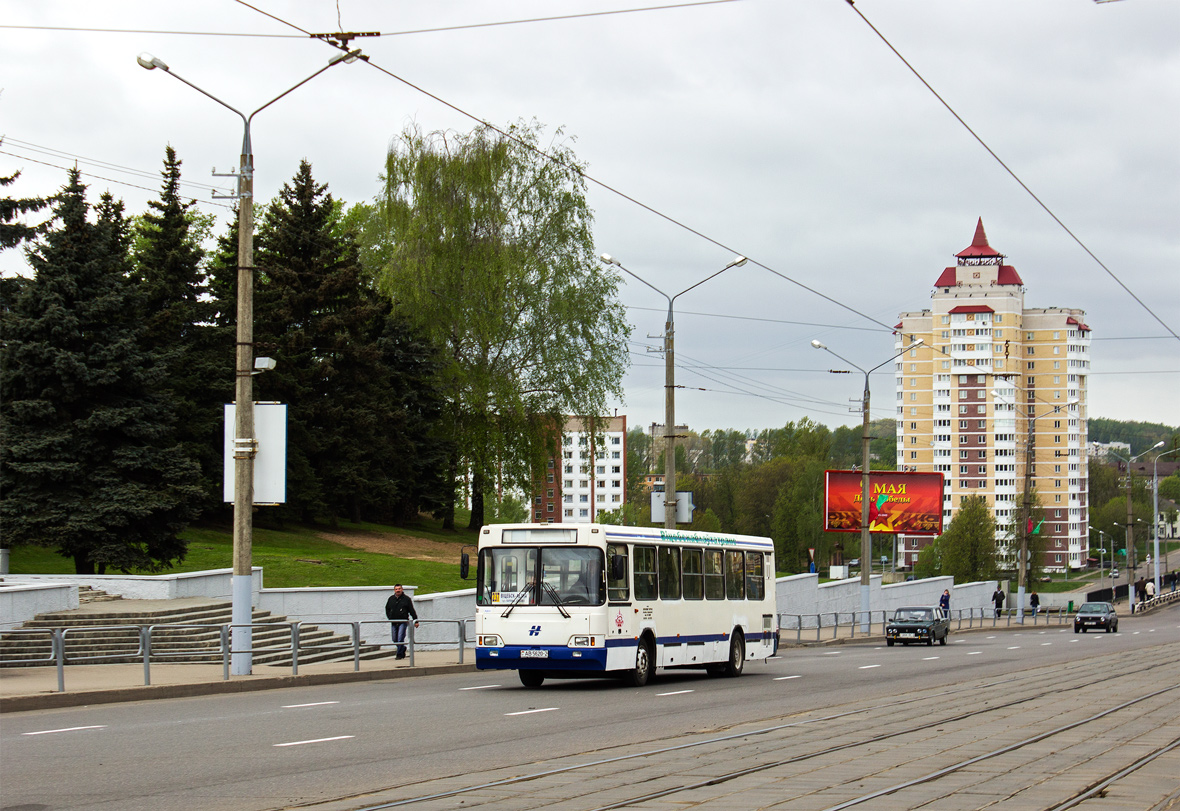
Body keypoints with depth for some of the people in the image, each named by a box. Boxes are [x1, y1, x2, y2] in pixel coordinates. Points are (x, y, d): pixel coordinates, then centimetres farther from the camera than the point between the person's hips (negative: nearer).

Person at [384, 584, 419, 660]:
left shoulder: (406, 599, -1)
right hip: (394, 623, 5)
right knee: (395, 639, 9)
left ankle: (399, 654, -6)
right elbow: (387, 609, 23)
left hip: (403, 622, -5)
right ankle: (403, 648, 34)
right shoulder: (391, 599, 10)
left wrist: (416, 621, -1)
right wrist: (390, 618, 10)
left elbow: (412, 611, 0)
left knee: (400, 639, -12)